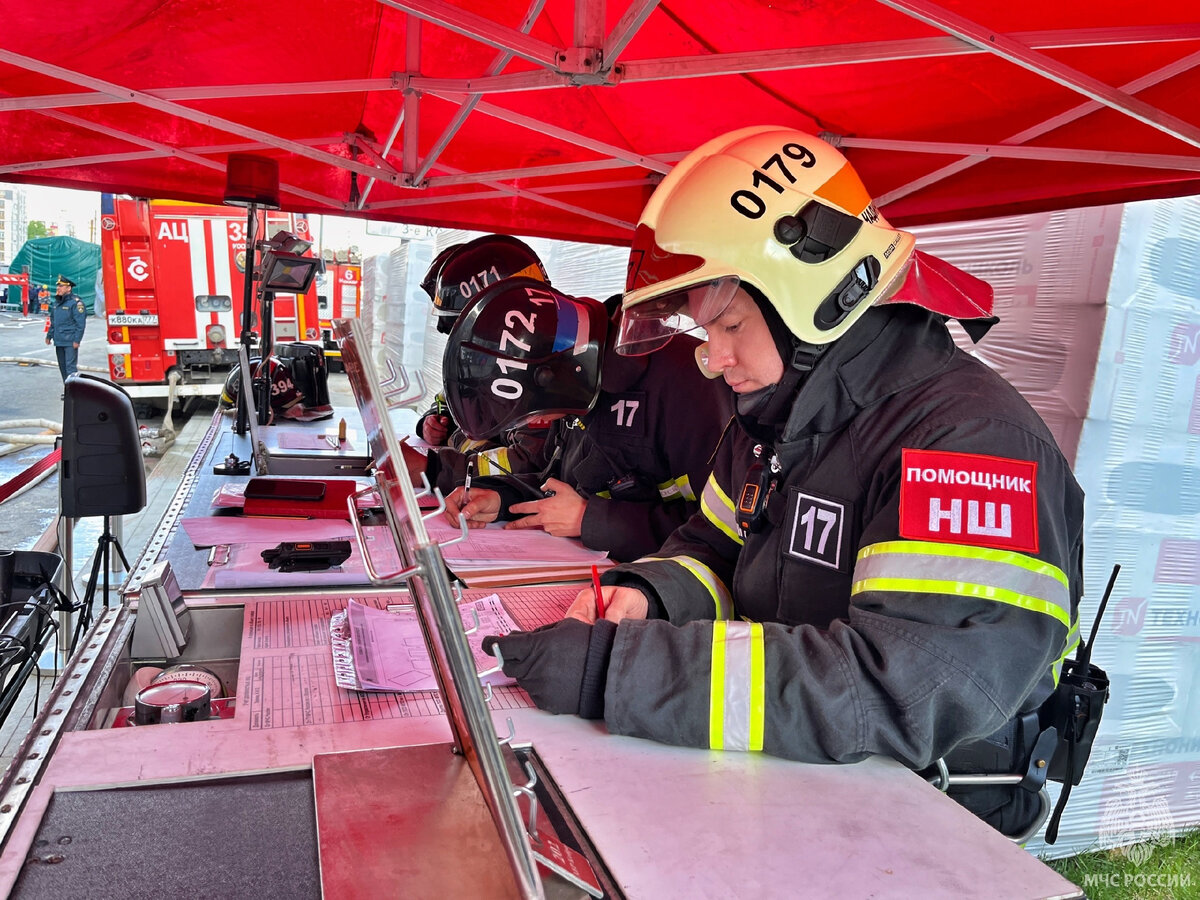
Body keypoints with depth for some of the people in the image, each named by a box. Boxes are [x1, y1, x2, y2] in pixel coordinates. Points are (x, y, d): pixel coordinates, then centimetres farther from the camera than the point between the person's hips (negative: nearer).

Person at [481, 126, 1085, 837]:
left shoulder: (970, 437, -22)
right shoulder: (777, 415, 6)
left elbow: (914, 689, -32)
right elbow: (715, 549, 15)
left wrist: (618, 669, -33)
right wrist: (647, 594, -9)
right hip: (772, 781, 7)